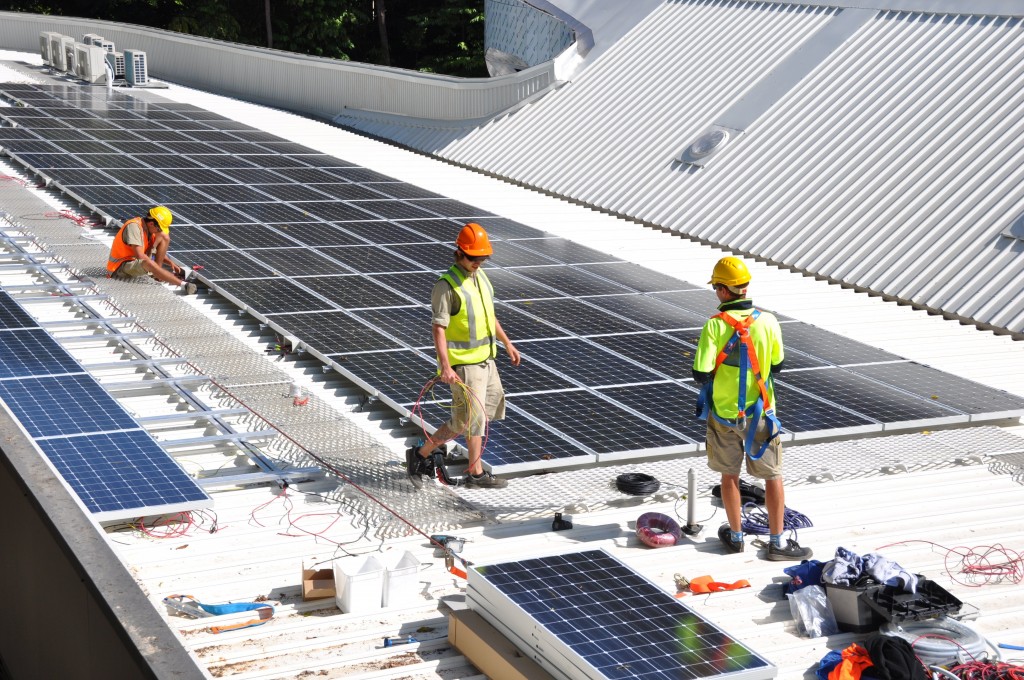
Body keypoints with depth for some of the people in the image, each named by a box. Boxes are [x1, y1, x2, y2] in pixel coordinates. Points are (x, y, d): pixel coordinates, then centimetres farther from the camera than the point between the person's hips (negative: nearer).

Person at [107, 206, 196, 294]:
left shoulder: (149, 229, 4)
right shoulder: (134, 226, -21)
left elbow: (158, 253, 14)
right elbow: (140, 255, -27)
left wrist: (170, 263, -2)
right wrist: (157, 267, -21)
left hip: (138, 262, 9)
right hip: (120, 266, -9)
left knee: (164, 238, 0)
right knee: (148, 263, -40)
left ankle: (157, 275, -8)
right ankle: (183, 284, -41)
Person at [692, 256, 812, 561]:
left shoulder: (715, 326, -18)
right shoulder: (767, 321, -11)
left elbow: (702, 375, -17)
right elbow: (776, 366, 0)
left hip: (724, 413, 0)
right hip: (759, 413, 1)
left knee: (730, 474, 16)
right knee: (773, 476, 10)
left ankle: (735, 535, 26)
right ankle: (777, 541, 11)